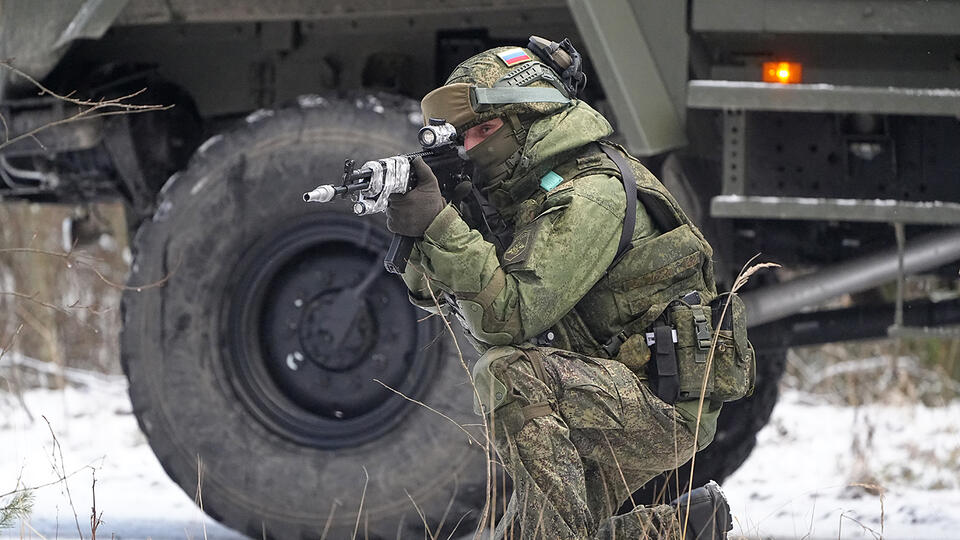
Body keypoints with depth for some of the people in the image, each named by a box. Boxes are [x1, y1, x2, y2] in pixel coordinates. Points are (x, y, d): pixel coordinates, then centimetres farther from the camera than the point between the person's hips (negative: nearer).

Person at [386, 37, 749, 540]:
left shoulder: (590, 195, -19)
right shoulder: (523, 191, 10)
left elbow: (509, 318, -27)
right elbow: (434, 291, 11)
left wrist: (439, 225, -31)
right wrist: (412, 226, -8)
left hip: (664, 404, -10)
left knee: (508, 373, -31)